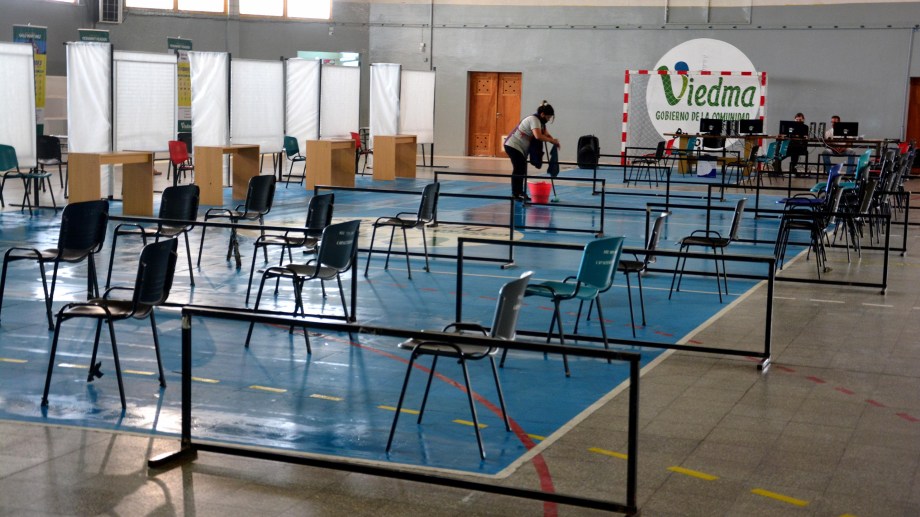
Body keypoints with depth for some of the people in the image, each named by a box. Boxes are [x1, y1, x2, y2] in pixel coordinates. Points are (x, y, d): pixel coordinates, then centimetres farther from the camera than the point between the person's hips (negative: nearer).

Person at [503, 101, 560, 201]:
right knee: (519, 169, -11)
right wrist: (552, 140, -27)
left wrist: (555, 142, -10)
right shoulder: (534, 119, -21)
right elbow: (538, 136, -35)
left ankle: (520, 193, 14)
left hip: (520, 148, 10)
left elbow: (546, 135, 9)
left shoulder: (540, 122, 12)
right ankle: (516, 194, -10)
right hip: (513, 146, -10)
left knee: (521, 170, 10)